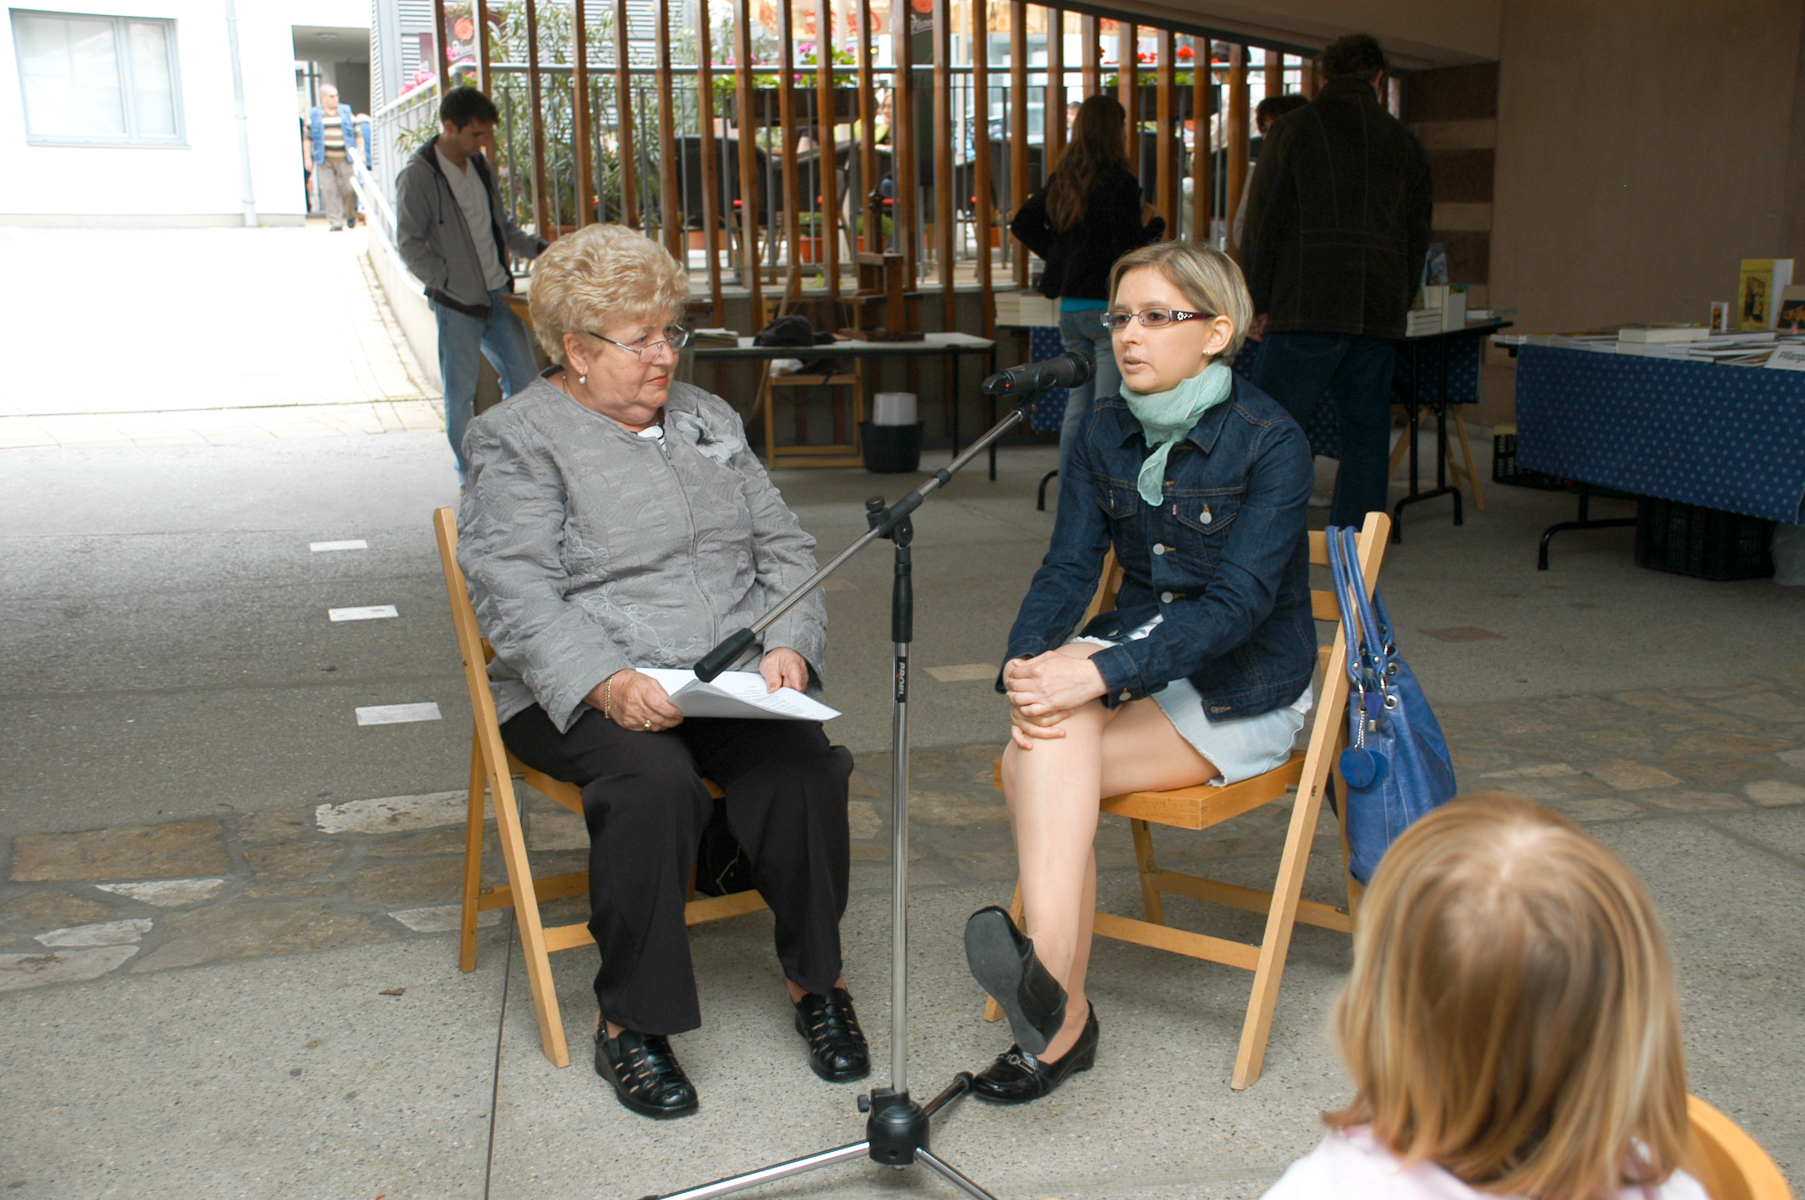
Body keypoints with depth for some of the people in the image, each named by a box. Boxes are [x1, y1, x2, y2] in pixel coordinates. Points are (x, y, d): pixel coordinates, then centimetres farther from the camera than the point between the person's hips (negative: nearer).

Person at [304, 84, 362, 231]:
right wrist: (307, 157, 3)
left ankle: (351, 215, 23)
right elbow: (307, 138, 8)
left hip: (344, 158, 0)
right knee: (329, 191, -6)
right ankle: (335, 221, -3)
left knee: (348, 188, -4)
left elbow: (357, 133, 13)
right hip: (324, 159, 0)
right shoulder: (313, 115, 9)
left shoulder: (346, 112, 11)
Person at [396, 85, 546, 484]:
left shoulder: (480, 164, 10)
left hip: (498, 293, 7)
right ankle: (470, 474, 16)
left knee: (524, 377, 8)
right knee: (461, 392, 3)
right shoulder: (418, 176, -11)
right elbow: (410, 244, -12)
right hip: (457, 303, -6)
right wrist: (450, 284, -17)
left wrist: (539, 249, 7)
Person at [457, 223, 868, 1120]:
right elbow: (517, 595, -11)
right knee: (652, 776, -34)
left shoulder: (708, 420, 20)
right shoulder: (518, 440, 3)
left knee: (800, 760, -26)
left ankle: (817, 979, -6)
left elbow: (784, 548, 16)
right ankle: (630, 1021, -17)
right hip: (587, 692, -4)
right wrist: (608, 682, -28)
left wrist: (788, 645, -4)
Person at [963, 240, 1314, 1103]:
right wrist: (1024, 662, -24)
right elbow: (1069, 565, -3)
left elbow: (1237, 603, -23)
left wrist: (1099, 675, -34)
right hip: (1138, 656, 5)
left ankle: (1057, 1006, -30)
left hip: (1241, 693, -5)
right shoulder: (1105, 433, 5)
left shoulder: (1270, 443, -14)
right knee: (1047, 709, -30)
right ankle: (1054, 998, -33)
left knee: (1035, 764, -27)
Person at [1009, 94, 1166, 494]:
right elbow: (1129, 248, -18)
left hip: (1070, 307, 7)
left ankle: (1069, 497, 19)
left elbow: (1022, 224, 18)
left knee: (1077, 406, 15)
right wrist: (1153, 225, 0)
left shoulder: (1061, 180, 9)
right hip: (1110, 308, -7)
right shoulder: (1119, 183, -13)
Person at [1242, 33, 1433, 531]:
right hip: (1380, 317, 4)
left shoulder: (1294, 129, 1)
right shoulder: (1404, 141, 13)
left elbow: (1263, 221, -1)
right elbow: (1418, 234, 17)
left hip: (1307, 310, -4)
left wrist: (1259, 302, 4)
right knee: (1366, 438, 8)